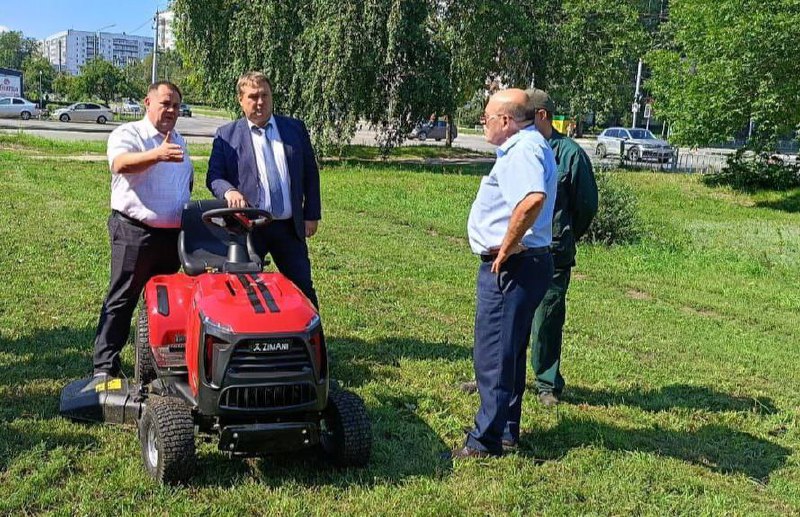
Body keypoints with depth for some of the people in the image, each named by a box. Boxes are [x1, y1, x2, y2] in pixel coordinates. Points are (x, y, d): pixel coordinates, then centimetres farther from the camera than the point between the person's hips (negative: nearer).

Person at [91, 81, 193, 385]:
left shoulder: (179, 142, 17)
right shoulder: (127, 134, -6)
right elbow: (121, 164, -29)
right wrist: (157, 155, -45)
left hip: (173, 234, 7)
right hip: (135, 231, -7)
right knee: (122, 300, -4)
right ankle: (105, 367, -1)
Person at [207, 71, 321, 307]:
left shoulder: (295, 129, 8)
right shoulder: (226, 135, 3)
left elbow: (310, 173, 11)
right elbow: (213, 176, 0)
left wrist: (312, 215, 6)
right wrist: (229, 191, -22)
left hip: (289, 227, 2)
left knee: (303, 289, 8)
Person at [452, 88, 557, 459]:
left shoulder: (524, 149, -17)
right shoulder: (525, 146, 16)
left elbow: (533, 199, -36)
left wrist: (506, 249, -25)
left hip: (509, 266, -11)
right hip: (520, 266, 11)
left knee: (493, 355, -3)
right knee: (509, 352, 18)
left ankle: (486, 441, 6)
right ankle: (507, 430, 30)